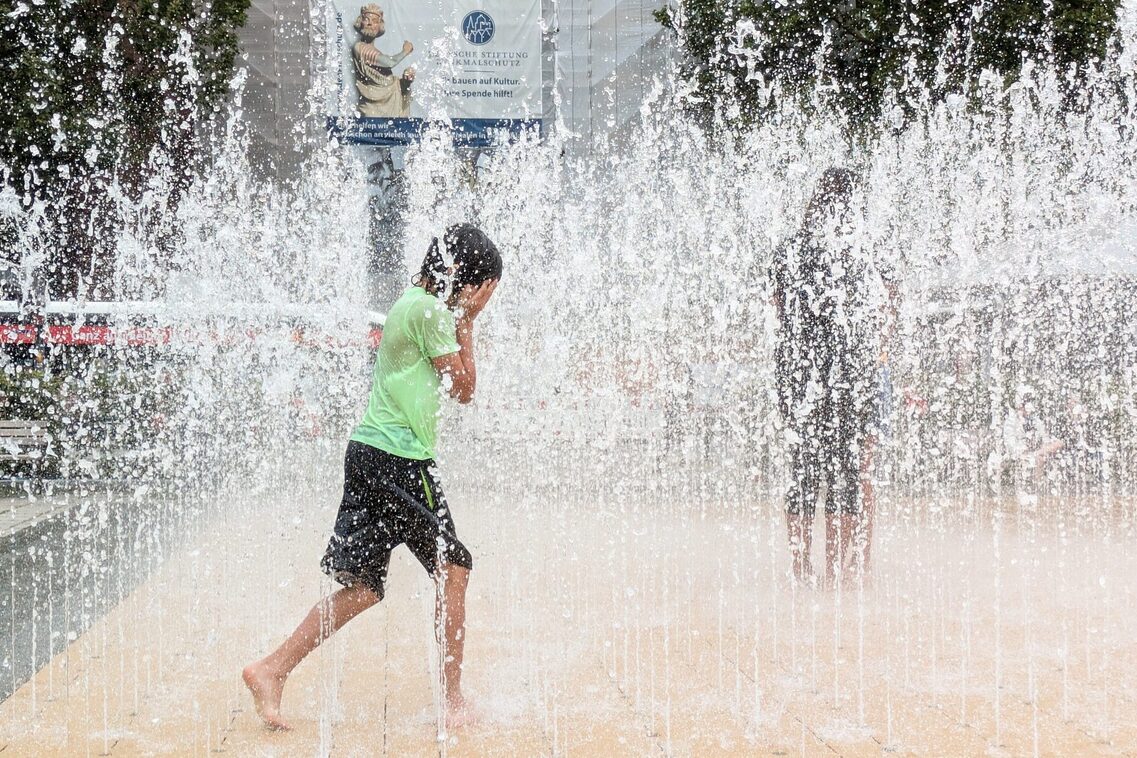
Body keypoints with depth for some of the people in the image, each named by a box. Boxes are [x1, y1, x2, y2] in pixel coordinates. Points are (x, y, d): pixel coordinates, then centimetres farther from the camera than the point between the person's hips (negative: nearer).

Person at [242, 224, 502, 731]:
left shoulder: (409, 303, 19)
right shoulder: (430, 311, -11)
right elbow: (464, 389, -6)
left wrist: (461, 319, 15)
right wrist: (466, 323, 0)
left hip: (369, 452, 9)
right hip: (401, 460, -9)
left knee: (361, 587, 8)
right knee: (453, 569, 3)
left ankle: (271, 669, 5)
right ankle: (453, 698, 10)